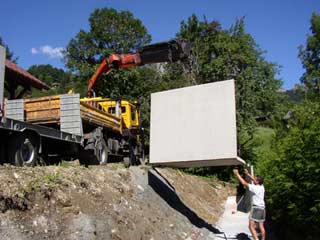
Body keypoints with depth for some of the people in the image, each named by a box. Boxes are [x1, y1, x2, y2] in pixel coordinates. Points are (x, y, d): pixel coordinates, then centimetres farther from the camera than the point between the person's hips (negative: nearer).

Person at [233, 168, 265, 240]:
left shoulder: (255, 188, -16)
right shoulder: (261, 187, 5)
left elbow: (244, 183, -15)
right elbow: (254, 179, 20)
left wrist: (237, 174, -9)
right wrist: (247, 174, 22)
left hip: (256, 208, -8)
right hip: (262, 208, 8)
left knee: (251, 226, -6)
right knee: (261, 226, 14)